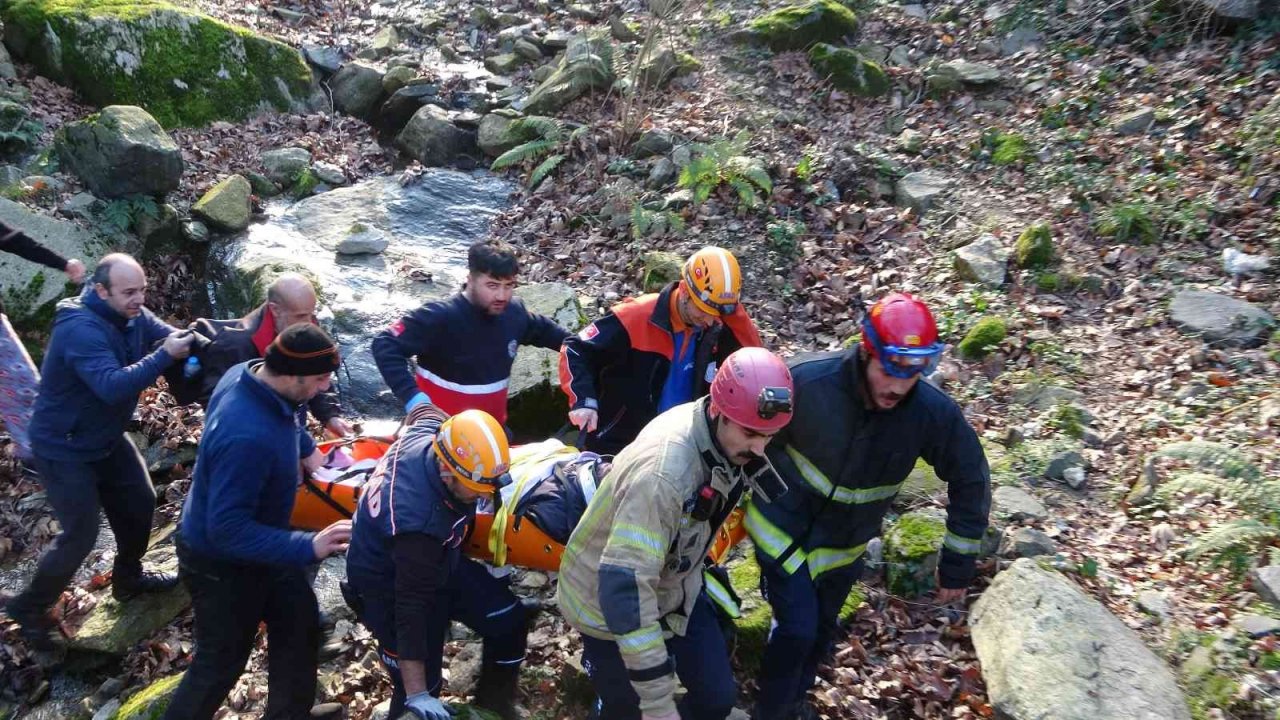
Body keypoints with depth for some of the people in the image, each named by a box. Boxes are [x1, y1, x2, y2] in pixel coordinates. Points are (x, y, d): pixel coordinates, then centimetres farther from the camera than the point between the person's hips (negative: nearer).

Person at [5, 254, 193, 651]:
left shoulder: (131, 315, -5)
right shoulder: (81, 329, -32)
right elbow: (113, 386, -43)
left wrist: (191, 337, -27)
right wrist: (165, 355, -44)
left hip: (106, 438, 9)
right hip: (63, 449, -9)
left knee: (140, 503, 16)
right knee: (81, 534, -5)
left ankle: (128, 578, 39)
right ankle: (30, 607, 17)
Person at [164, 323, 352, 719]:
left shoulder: (248, 372, -14)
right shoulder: (248, 438, -42)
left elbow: (290, 421, 12)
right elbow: (228, 529, -37)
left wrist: (309, 452, 2)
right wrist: (308, 547, -37)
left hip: (254, 544, 9)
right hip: (221, 562, -9)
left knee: (299, 622, 22)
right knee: (220, 662, 11)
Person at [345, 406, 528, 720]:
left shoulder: (430, 431, -23)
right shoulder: (418, 520, -43)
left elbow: (423, 409, 5)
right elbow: (412, 609, -39)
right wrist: (417, 695, -35)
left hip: (436, 562, 8)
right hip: (389, 586, -8)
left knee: (509, 618, 7)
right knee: (418, 688, -6)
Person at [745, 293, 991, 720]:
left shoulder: (934, 412, -23)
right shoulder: (807, 380, -30)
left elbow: (970, 481, -7)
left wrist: (957, 565, -3)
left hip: (845, 543, 4)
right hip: (782, 526, -3)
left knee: (822, 630, 20)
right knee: (797, 628, -9)